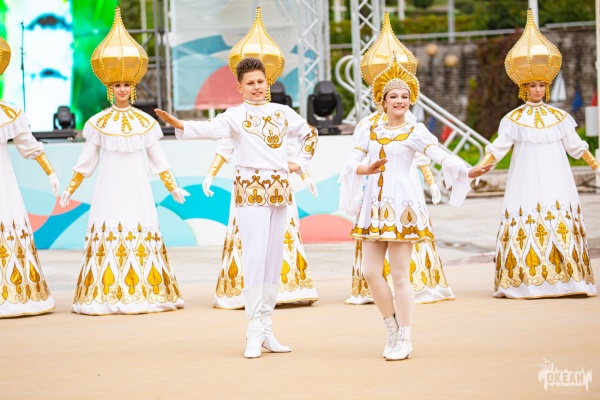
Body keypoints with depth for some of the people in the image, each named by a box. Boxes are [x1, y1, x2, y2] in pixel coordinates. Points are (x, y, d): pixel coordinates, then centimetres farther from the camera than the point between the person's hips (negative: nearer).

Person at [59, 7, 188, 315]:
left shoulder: (146, 122, 7)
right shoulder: (98, 123, 5)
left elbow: (158, 160, 12)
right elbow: (86, 162, 10)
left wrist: (173, 188, 10)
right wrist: (70, 190, 8)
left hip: (137, 191, 1)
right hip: (109, 190, -1)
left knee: (140, 233, -5)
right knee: (108, 233, -7)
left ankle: (142, 291, 1)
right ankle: (107, 295, -2)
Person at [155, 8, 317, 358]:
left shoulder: (283, 112, 12)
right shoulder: (237, 114, -3)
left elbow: (309, 134, 28)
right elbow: (212, 129, -23)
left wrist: (301, 162, 14)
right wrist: (180, 125, -40)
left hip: (280, 189, 5)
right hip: (250, 189, -5)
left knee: (274, 256, 7)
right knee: (255, 255, -12)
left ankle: (267, 329, 13)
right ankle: (255, 332, -10)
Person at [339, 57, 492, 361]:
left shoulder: (415, 132, 1)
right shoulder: (370, 133, 13)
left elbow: (442, 157, -13)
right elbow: (350, 163, 3)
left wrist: (469, 172, -29)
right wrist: (367, 170, -20)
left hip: (401, 206, -5)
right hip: (374, 206, 5)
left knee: (399, 275, -5)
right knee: (370, 272, 2)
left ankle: (404, 340, 3)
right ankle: (393, 329, 20)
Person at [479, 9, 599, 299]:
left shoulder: (559, 117, 10)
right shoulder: (514, 119, 5)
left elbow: (576, 146, 13)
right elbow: (498, 147, 2)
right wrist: (479, 168, -10)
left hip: (555, 179, 1)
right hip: (526, 180, -1)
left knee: (561, 223, -6)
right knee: (525, 222, -9)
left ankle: (565, 277, -4)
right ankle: (526, 280, -8)